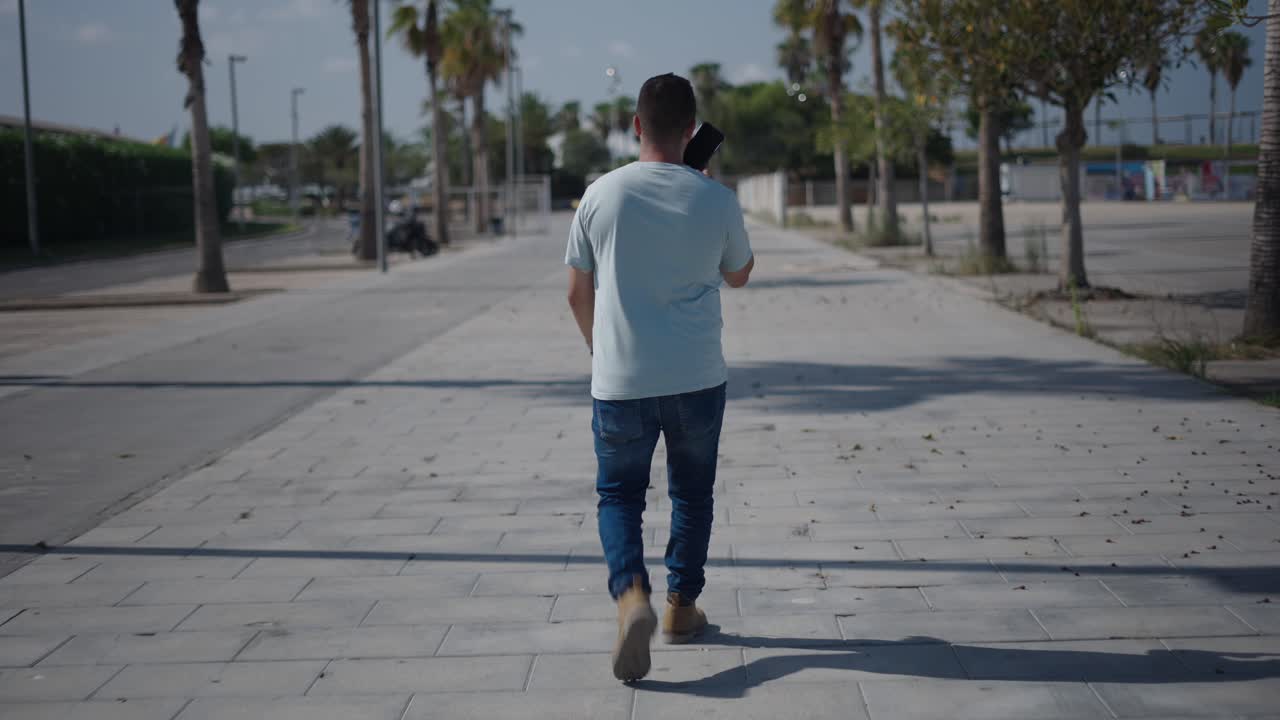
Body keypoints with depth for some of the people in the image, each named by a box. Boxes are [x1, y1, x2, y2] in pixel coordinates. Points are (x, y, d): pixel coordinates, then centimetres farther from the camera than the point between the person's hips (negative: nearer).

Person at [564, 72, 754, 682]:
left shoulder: (602, 195, -6)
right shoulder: (716, 200, -6)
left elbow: (577, 292, 2)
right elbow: (739, 275, 13)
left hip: (620, 381, 0)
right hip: (698, 379, 1)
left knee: (618, 494, 12)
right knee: (692, 494, 19)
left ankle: (632, 596, -11)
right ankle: (682, 607, 28)